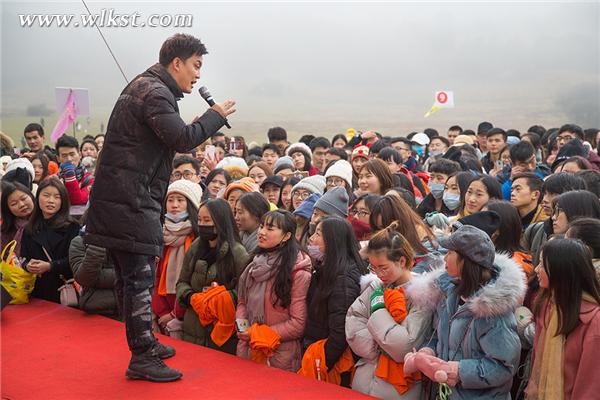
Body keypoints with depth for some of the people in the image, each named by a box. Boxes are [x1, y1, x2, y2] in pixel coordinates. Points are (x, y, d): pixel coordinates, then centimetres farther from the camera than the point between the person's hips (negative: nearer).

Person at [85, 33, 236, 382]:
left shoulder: (144, 87, 20)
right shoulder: (155, 93, -13)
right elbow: (183, 140, -22)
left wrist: (198, 125, 11)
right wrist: (215, 116, -9)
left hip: (122, 199, 11)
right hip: (131, 201, -11)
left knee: (131, 277, 16)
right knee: (140, 278, -6)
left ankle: (145, 344, 28)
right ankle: (142, 358, 0)